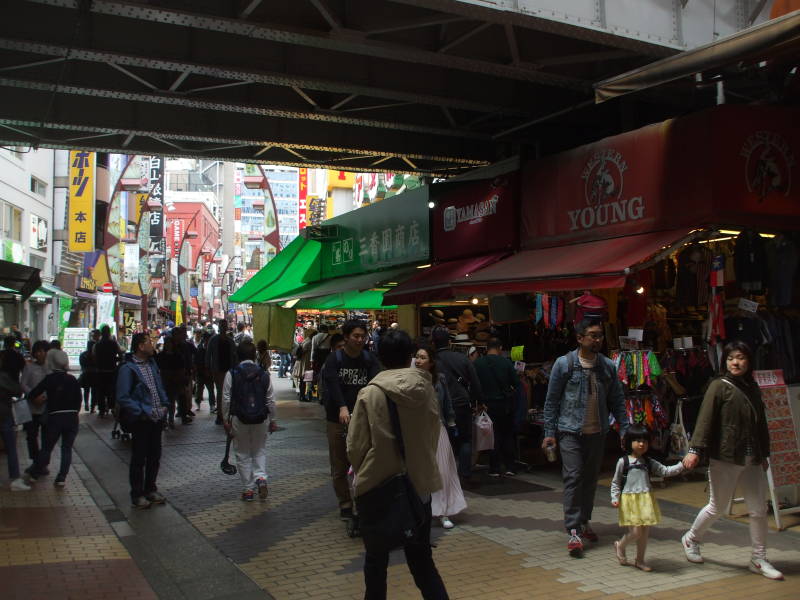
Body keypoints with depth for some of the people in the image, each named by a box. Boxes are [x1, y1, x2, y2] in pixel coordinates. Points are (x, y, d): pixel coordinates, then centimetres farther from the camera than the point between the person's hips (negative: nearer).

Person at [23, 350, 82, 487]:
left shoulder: (50, 379, -4)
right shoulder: (73, 380, 4)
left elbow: (33, 394, -4)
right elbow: (79, 400, 6)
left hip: (54, 417, -2)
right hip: (72, 418, 2)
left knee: (47, 448, 12)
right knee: (67, 448, 8)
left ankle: (33, 473, 24)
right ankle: (61, 478, 4)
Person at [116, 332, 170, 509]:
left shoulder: (152, 364, 11)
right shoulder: (128, 368, -15)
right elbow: (123, 397, -17)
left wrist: (164, 405, 6)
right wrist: (141, 412, -20)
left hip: (157, 419, 8)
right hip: (141, 421, -7)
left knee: (154, 456, 16)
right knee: (139, 458, 4)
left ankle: (150, 489, 31)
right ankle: (137, 495, 16)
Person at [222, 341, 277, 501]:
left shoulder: (231, 374, -7)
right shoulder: (264, 374, -2)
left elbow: (226, 399, -6)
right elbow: (271, 400, 1)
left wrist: (226, 420, 5)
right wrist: (272, 420, 11)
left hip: (239, 420, -1)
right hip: (261, 420, 1)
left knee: (243, 455, 11)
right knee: (259, 451, 18)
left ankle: (248, 489, 15)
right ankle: (260, 477, -5)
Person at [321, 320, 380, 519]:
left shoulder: (369, 359, 4)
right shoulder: (335, 359, -4)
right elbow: (332, 383, -20)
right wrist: (342, 407, -37)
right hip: (338, 419, -1)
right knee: (339, 467, 6)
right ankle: (345, 505, 20)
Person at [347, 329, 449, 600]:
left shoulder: (370, 393, -15)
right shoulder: (426, 390, -6)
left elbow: (355, 446, -9)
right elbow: (433, 437, 4)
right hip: (419, 486, 3)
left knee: (376, 559, 16)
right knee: (422, 560, 14)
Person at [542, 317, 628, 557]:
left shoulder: (607, 366, 6)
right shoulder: (564, 364, -5)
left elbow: (617, 400, 11)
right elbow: (551, 400, -2)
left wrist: (624, 429, 3)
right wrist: (549, 432, -5)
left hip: (597, 432, 4)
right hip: (570, 432, -4)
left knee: (591, 479, 13)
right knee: (573, 477, -9)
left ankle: (584, 522, 30)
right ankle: (573, 532, -8)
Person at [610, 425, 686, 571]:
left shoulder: (649, 462, 9)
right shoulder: (623, 462, -3)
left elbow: (665, 471, 4)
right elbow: (615, 482, 2)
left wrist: (681, 466, -9)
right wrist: (615, 498, -8)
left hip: (646, 500, 4)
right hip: (629, 500, -4)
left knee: (645, 532, 8)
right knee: (636, 532, -8)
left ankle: (640, 560, 25)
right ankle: (620, 546, 22)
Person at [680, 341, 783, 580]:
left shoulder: (752, 388, 11)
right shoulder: (719, 386, -8)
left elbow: (760, 423, 18)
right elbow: (705, 419, -15)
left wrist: (764, 454, 21)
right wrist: (695, 449, -22)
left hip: (751, 460, 6)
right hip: (724, 458, -6)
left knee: (759, 509, 7)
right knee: (717, 507, 5)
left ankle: (759, 560, 20)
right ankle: (691, 539, 29)